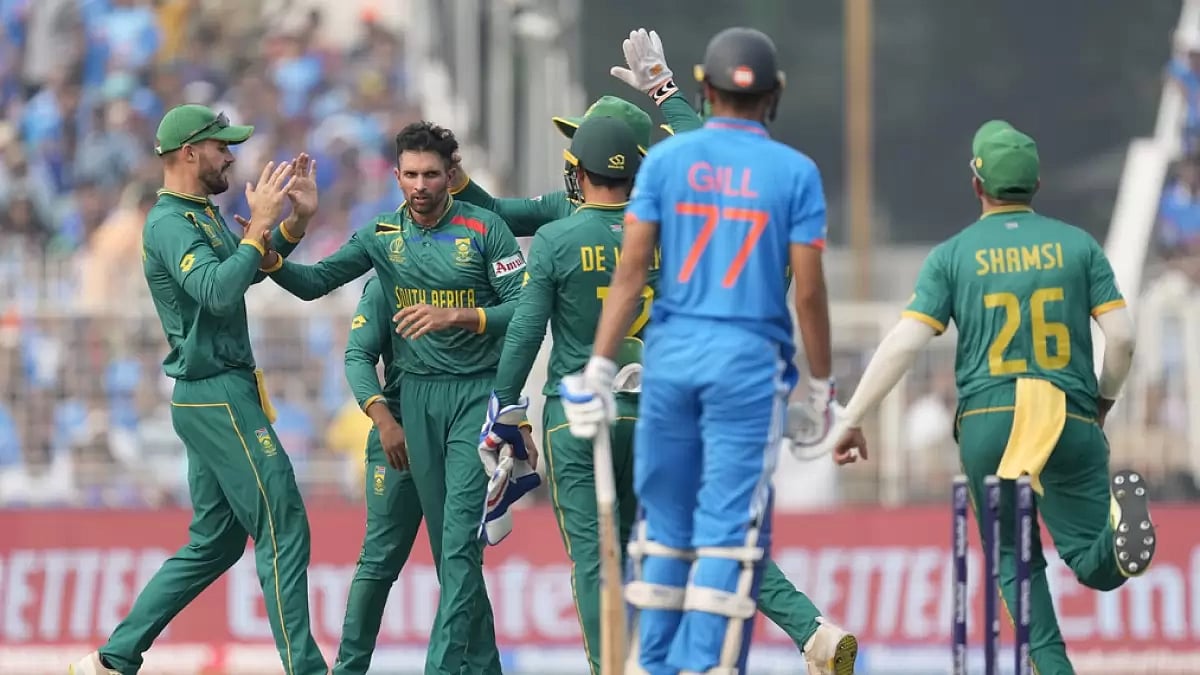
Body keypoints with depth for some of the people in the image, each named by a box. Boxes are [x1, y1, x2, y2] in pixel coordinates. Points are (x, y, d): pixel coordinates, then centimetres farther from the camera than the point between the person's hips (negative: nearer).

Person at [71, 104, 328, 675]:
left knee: (215, 540, 14)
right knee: (282, 527, -10)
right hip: (218, 398, -10)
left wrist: (298, 219, 10)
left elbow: (255, 268, 25)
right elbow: (219, 291, -29)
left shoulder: (204, 216, 16)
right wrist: (260, 226, -23)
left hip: (215, 398, 10)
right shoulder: (171, 224, -15)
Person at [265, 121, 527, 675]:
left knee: (460, 536, -14)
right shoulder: (383, 234, 6)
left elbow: (524, 308, -11)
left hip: (477, 393, -5)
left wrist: (455, 316, -25)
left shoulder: (485, 229, -7)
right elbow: (315, 282, 6)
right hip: (418, 395, 5)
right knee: (445, 540, 7)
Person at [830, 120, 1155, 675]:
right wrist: (1103, 401, 18)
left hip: (987, 424, 0)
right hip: (1071, 421, 0)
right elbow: (1121, 337, 0)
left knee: (1014, 562, 13)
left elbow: (905, 342, -4)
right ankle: (1119, 518, -32)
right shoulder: (1077, 244, 8)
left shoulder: (953, 255, 5)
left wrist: (852, 418, 0)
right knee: (1096, 567, 2)